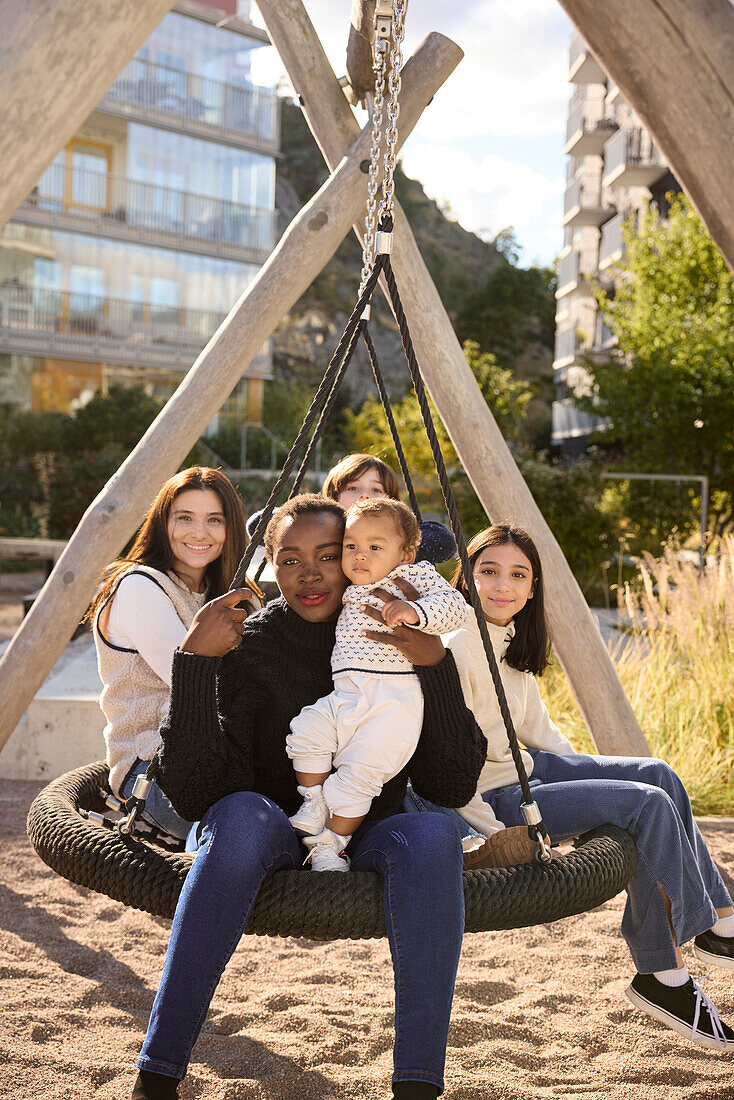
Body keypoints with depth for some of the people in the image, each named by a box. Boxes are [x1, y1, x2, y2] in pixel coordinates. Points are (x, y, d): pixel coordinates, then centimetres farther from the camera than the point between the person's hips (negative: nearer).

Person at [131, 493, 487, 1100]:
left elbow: (454, 786, -14)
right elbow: (197, 795, -20)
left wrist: (435, 663, -26)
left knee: (432, 834, -32)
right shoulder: (245, 645, -10)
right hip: (273, 843, -1)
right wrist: (193, 664, -30)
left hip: (366, 844, 1)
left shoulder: (398, 642, -5)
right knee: (242, 815, -35)